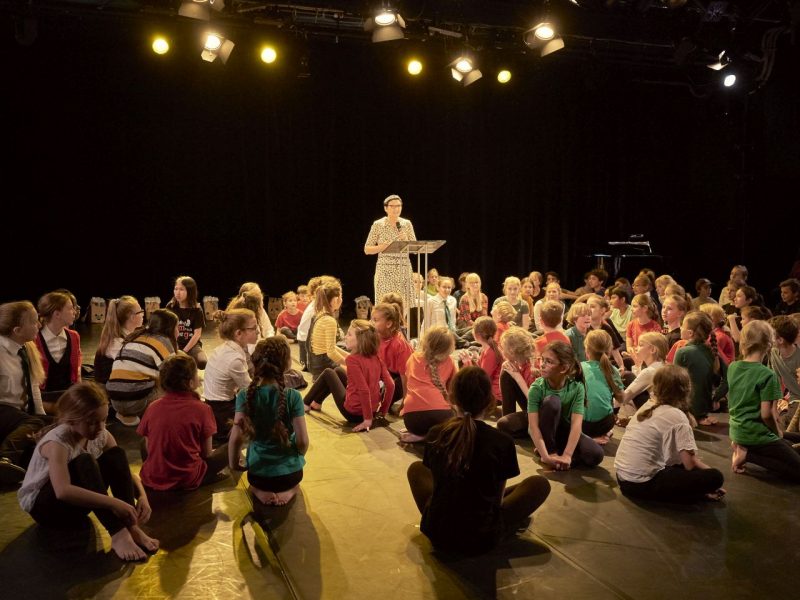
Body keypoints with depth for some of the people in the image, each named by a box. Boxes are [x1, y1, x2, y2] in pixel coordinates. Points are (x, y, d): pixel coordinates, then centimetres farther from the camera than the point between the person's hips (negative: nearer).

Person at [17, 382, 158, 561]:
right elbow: (63, 492, -44)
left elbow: (123, 470, -5)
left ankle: (131, 528, -25)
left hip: (77, 502, 6)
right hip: (43, 505, -6)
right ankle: (118, 534, -40)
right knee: (84, 463, -34)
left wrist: (142, 497, -26)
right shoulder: (57, 442, -29)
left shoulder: (101, 435, -9)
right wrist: (113, 503, -47)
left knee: (116, 455, -19)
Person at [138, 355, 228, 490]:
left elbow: (148, 448, 7)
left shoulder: (152, 408, -3)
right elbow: (207, 453, -5)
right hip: (188, 480, -3)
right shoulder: (201, 409, -13)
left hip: (152, 479, 3)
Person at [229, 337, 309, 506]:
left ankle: (260, 492, 6)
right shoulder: (293, 397, -17)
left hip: (258, 473, 1)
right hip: (290, 472, 0)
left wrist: (233, 465, 1)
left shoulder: (245, 395, -14)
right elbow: (302, 441, -16)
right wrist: (298, 456, 7)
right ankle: (288, 491, 5)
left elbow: (236, 437, -18)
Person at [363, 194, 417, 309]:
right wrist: (382, 247, -14)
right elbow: (367, 249, 2)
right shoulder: (378, 225, 1)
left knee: (404, 304, 0)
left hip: (404, 269, 3)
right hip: (385, 269, -3)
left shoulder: (407, 224, 9)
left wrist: (405, 240, -9)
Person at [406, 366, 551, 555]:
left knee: (416, 468, 28)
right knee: (540, 484, 14)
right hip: (481, 538, -3)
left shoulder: (435, 434, -6)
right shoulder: (502, 442, -14)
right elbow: (497, 498, 1)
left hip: (437, 533, 3)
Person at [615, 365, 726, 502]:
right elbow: (690, 464, -11)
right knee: (715, 477, -5)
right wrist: (711, 474, 6)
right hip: (643, 484, -8)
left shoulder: (647, 405, 10)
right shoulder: (677, 416, -11)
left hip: (623, 478, 8)